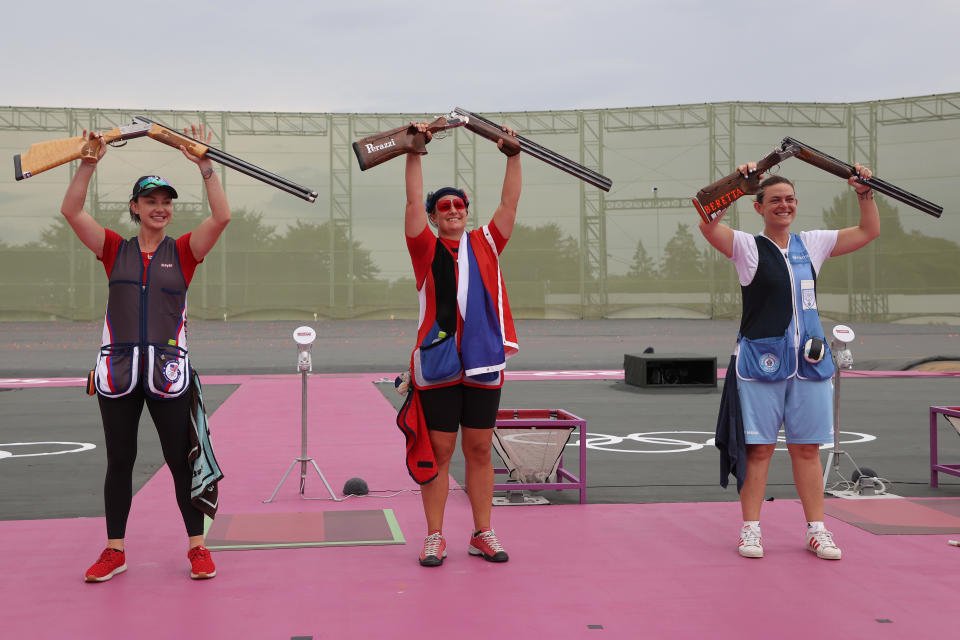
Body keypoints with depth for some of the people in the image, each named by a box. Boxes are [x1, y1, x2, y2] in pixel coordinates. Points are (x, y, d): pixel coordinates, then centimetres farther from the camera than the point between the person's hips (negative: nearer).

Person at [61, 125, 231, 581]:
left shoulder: (183, 251, 6)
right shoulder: (115, 250, 8)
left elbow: (221, 216, -8)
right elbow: (71, 210, -2)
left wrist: (205, 165, -13)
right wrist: (90, 162, -10)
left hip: (167, 370, -1)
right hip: (118, 368, 1)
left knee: (181, 460, 2)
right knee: (119, 461, 10)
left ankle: (197, 547, 13)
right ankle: (114, 551, 21)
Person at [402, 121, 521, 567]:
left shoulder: (485, 244, 12)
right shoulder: (426, 249, 5)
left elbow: (509, 203, 8)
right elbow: (413, 202, -3)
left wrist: (513, 156, 1)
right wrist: (414, 152, -6)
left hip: (482, 362, 2)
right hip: (437, 362, -2)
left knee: (479, 450, 8)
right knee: (438, 450, 2)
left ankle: (483, 535, 17)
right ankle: (435, 537, 10)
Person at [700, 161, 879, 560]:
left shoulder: (811, 245, 13)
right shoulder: (747, 247, -1)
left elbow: (869, 231, 18)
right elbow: (709, 226, -19)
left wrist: (865, 193, 5)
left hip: (810, 361, 4)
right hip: (760, 361, -4)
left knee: (807, 449, 9)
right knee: (759, 448, 0)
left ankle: (816, 529, 16)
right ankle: (750, 530, 8)